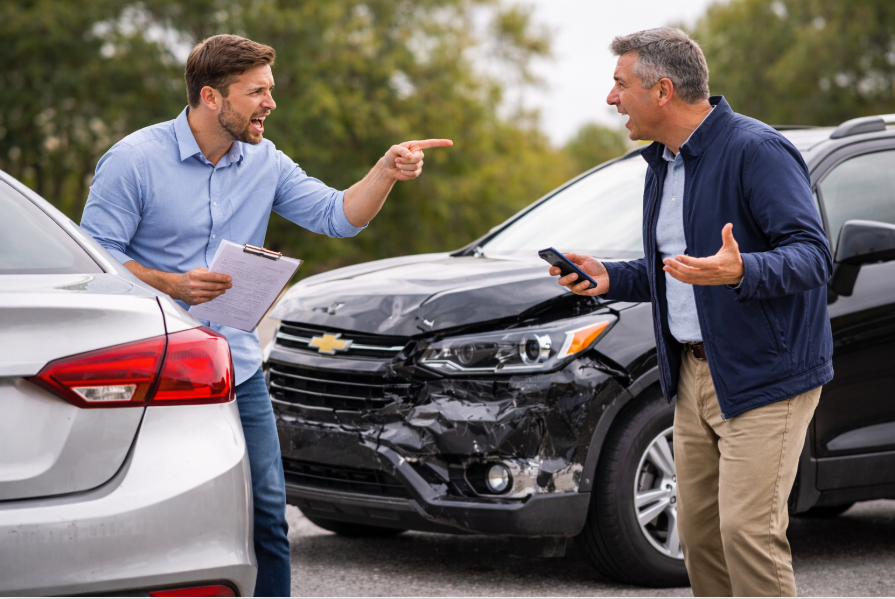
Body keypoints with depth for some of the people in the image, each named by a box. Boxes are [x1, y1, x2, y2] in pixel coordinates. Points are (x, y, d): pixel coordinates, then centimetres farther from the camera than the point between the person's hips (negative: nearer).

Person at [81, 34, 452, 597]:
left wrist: (386, 172, -15)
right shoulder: (135, 160, -9)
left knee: (268, 513, 4)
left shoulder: (264, 161, 6)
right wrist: (171, 284, -21)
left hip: (239, 371, 5)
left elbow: (338, 215, 1)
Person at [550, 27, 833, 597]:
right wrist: (610, 278, 8)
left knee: (748, 532, -13)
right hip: (694, 375, 9)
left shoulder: (757, 151, -15)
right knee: (699, 531, 10)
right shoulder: (663, 164, 15)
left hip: (765, 377, -9)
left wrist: (741, 272, -39)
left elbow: (813, 254, -21)